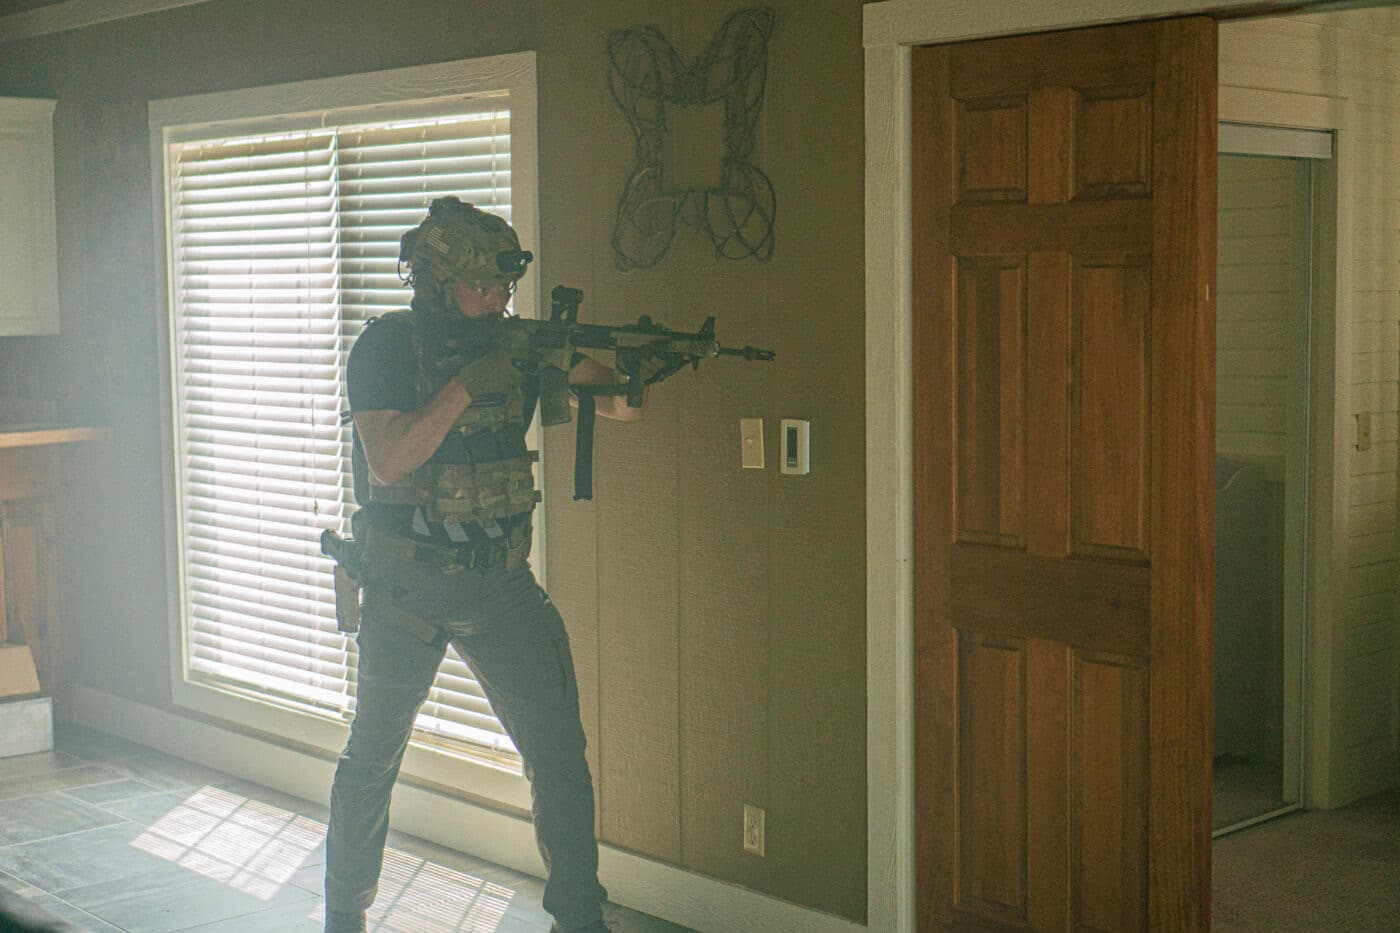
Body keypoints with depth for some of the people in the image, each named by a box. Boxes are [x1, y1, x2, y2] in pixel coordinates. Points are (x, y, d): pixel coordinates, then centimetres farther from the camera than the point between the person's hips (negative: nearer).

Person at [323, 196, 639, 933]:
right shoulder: (387, 347, -8)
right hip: (405, 586, -3)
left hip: (501, 581, 3)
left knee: (558, 754, -1)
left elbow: (618, 406, -1)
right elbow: (388, 460, -19)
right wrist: (466, 384, -27)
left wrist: (626, 378, -25)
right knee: (372, 757, 11)